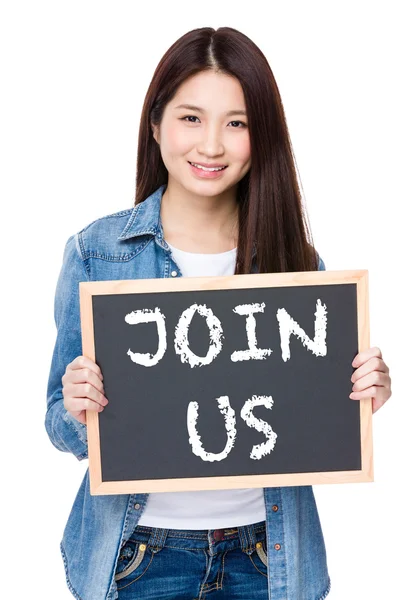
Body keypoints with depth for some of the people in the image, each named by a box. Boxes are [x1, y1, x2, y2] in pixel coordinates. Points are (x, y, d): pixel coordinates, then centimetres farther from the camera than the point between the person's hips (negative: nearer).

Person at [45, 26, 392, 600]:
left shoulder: (297, 258, -4)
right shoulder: (94, 252, -8)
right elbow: (65, 429, -3)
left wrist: (360, 396, -15)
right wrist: (76, 412, -23)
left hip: (268, 554, 2)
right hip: (139, 552, -1)